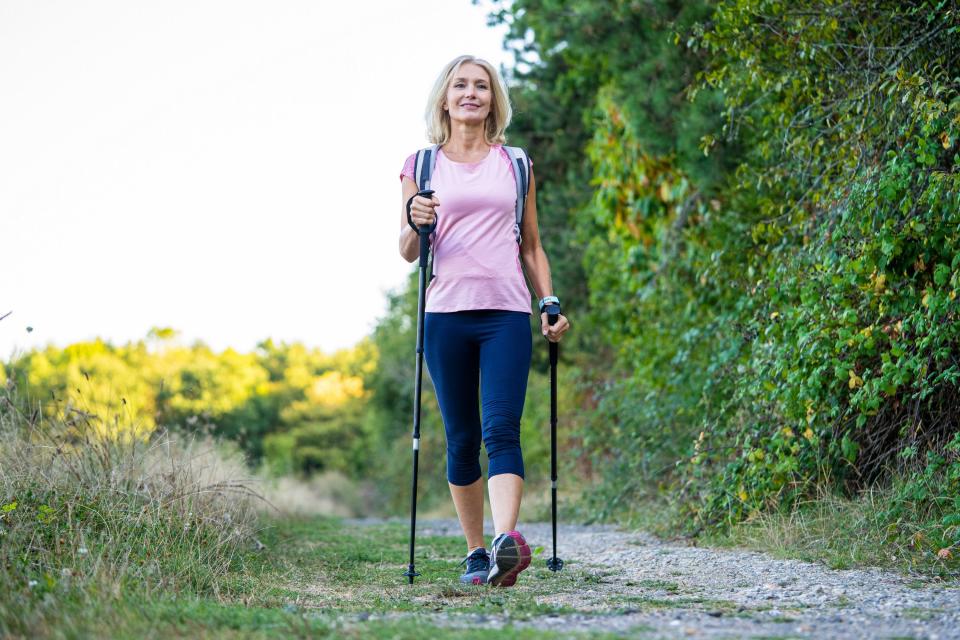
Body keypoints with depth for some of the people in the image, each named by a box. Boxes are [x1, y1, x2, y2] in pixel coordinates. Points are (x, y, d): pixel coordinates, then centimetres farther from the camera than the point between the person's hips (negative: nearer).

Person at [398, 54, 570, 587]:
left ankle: (507, 542, -29)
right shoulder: (422, 165, 11)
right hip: (446, 315, 0)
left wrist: (550, 304, 8)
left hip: (507, 313, 0)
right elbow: (407, 252, 8)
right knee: (461, 438, 4)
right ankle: (476, 552, 13)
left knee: (502, 429, -15)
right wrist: (416, 224, -14)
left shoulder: (515, 164, 15)